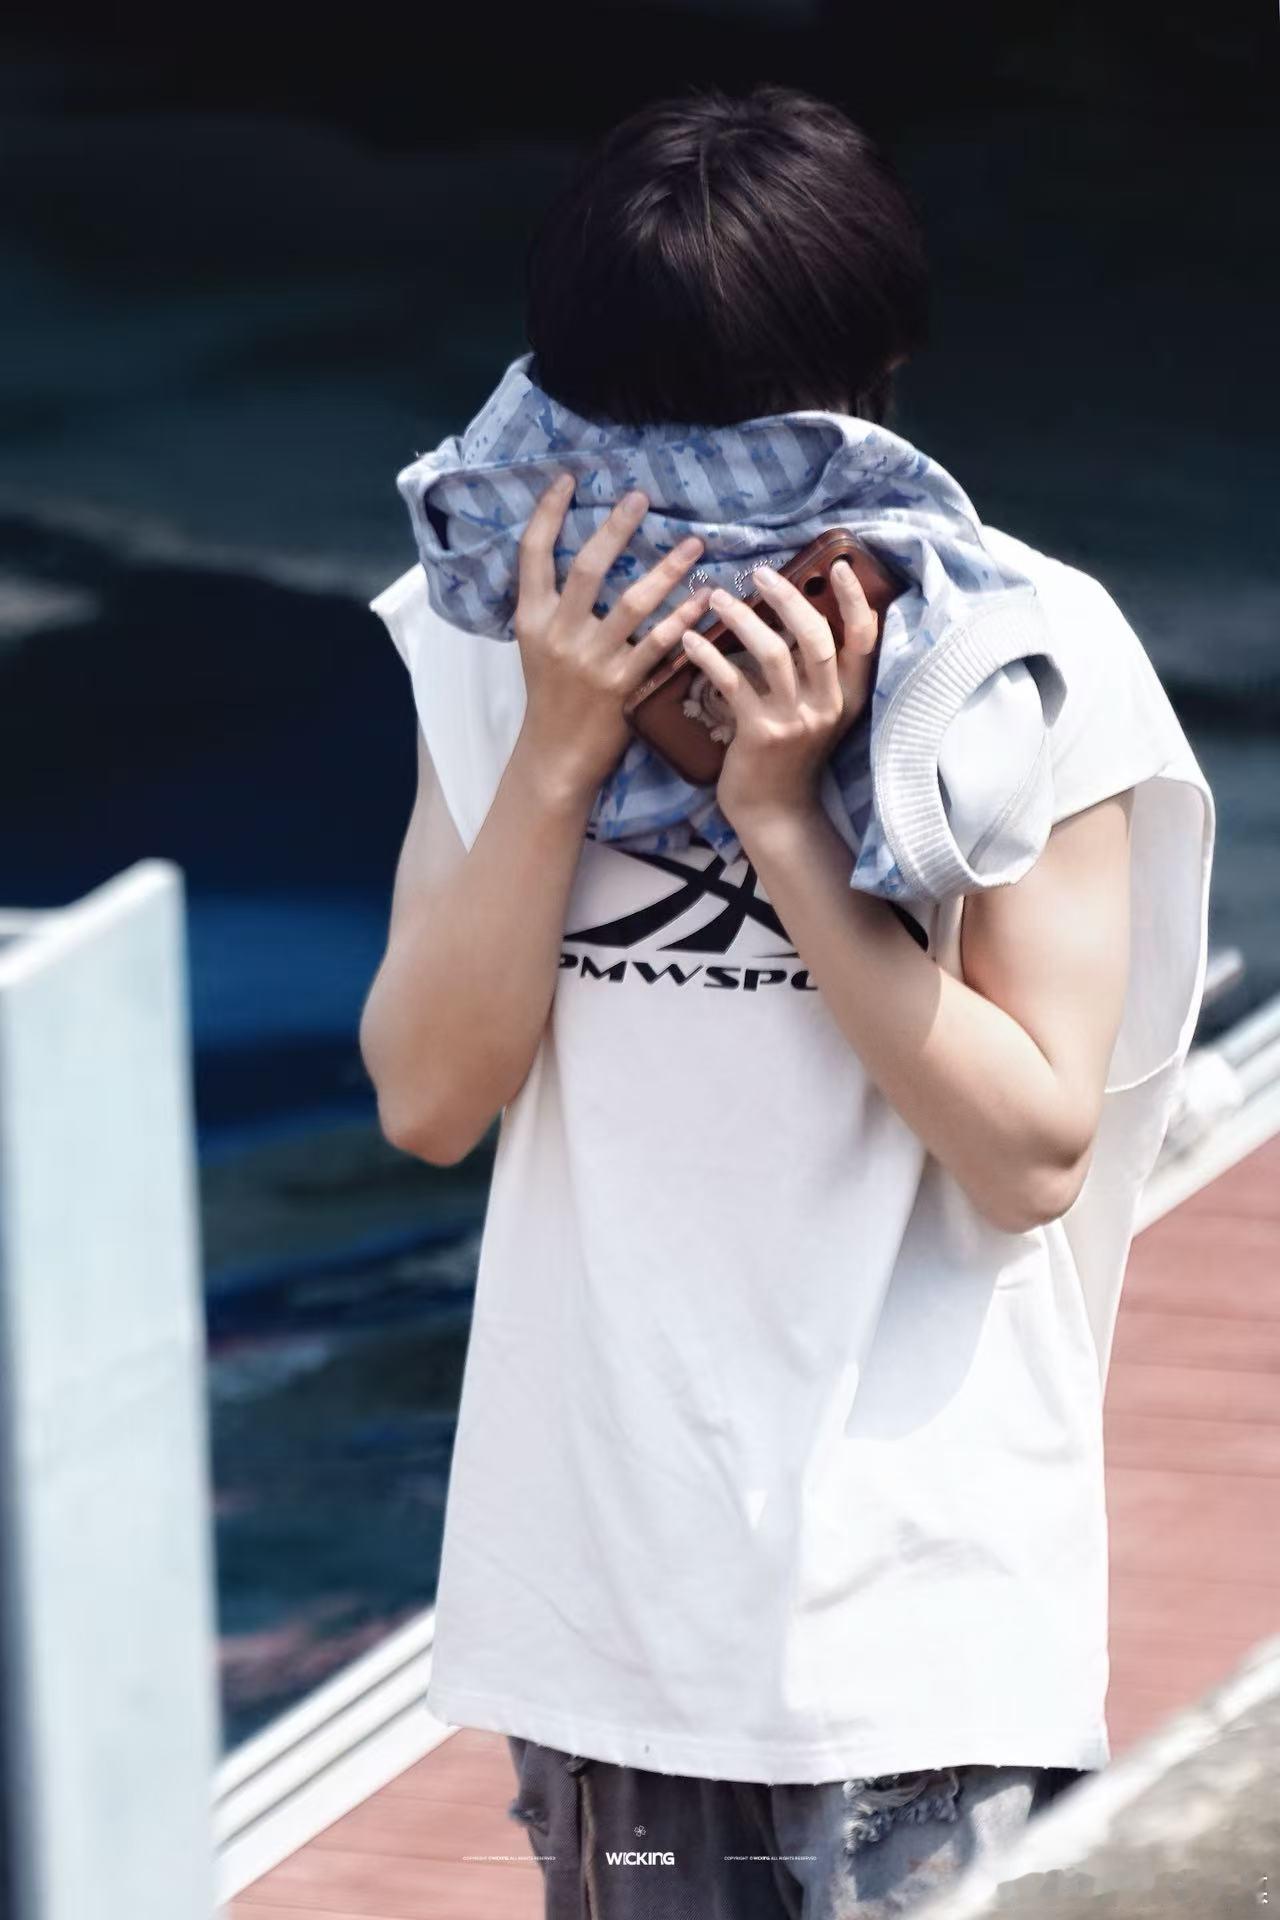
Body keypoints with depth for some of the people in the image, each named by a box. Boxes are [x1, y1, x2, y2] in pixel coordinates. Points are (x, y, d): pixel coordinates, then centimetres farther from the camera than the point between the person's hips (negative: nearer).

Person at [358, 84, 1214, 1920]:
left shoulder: (1025, 656, -9)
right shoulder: (506, 630, 1)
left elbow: (1034, 1151, -13)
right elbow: (428, 1096, -5)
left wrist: (782, 811, -20)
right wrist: (562, 752, -16)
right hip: (604, 1554, 3)